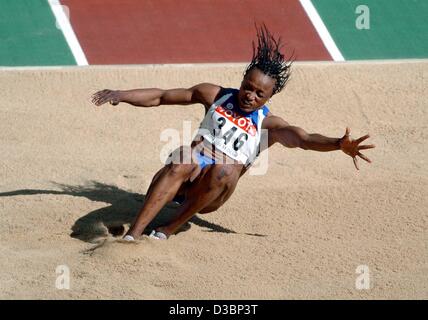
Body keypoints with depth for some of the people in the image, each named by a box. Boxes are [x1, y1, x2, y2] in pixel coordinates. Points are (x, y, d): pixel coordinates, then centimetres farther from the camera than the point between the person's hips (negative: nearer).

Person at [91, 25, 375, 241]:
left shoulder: (268, 124, 4)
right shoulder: (216, 96, 11)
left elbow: (304, 139, -14)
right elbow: (162, 97, 13)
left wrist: (339, 144, -34)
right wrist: (122, 95, 2)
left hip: (211, 194, -1)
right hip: (189, 172, 1)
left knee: (226, 169, -35)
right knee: (185, 159, -35)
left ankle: (169, 230, -26)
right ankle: (133, 235, -44)